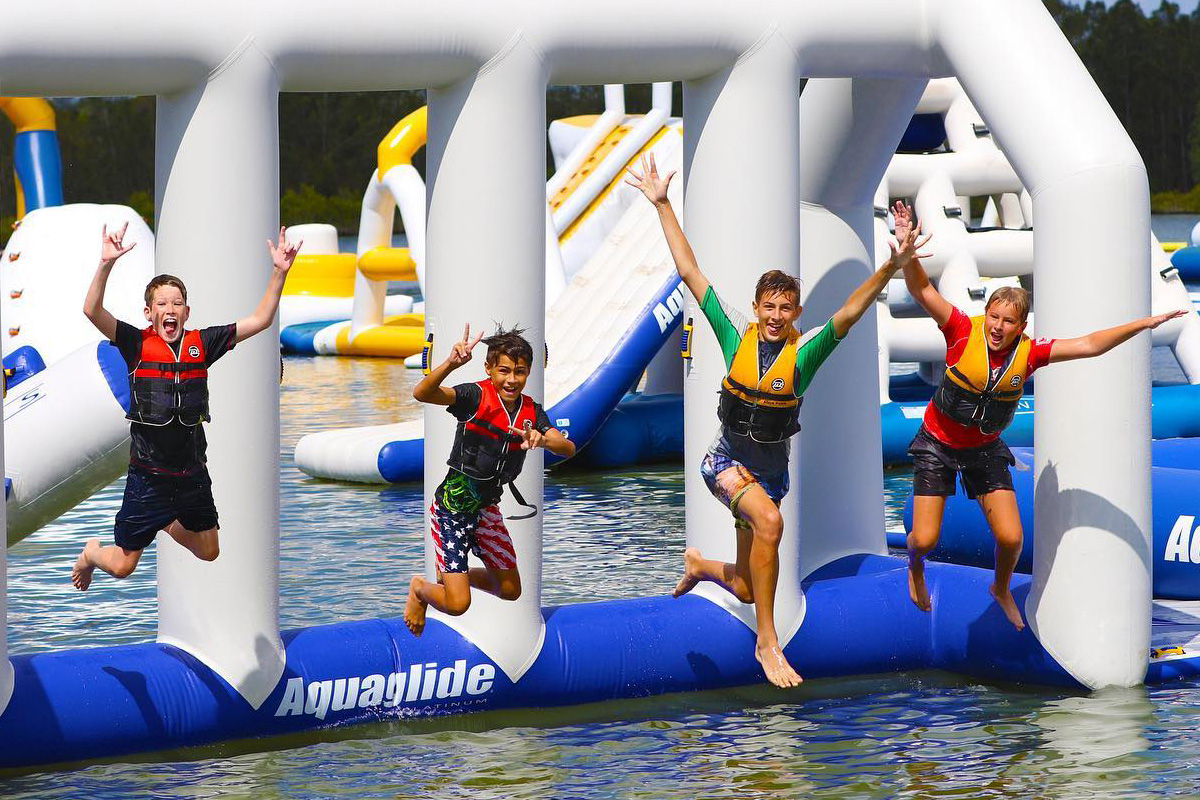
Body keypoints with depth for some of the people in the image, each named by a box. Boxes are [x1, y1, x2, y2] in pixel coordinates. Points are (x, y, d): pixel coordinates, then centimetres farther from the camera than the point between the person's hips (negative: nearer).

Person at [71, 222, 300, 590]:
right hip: (148, 475, -4)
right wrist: (106, 263, -36)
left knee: (208, 553, 21)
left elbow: (260, 320, 0)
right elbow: (92, 311, -22)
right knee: (122, 566, 4)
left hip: (192, 473, 4)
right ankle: (91, 552, 39)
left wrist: (279, 272, -9)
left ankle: (168, 524, 50)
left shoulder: (201, 343, 0)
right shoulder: (137, 344, -9)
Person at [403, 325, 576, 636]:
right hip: (452, 504, -6)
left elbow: (568, 449, -14)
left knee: (510, 591, 17)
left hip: (487, 507, 6)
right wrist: (451, 363, -55)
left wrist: (543, 440, -37)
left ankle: (451, 575, 41)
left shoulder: (531, 410, -4)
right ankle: (420, 588, 25)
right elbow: (422, 394, -37)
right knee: (457, 605, -10)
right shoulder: (476, 396, -21)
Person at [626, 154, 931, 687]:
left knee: (748, 590, 10)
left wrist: (890, 268, -36)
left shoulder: (803, 356, -9)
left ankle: (699, 565, 48)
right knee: (769, 520, -35)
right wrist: (662, 204, -7)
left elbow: (849, 314, -21)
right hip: (727, 462, -3)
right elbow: (690, 273, -7)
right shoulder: (736, 339, -8)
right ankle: (767, 642, -27)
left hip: (771, 470, 3)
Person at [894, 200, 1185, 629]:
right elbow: (922, 290, -29)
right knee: (926, 538, -6)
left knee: (1011, 537, -5)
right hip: (937, 444, -3)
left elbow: (1089, 345, -12)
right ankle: (915, 567, 34)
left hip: (985, 449, 3)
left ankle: (1002, 589, 30)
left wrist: (1144, 323, -17)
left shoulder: (1028, 353, -14)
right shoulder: (963, 332, -22)